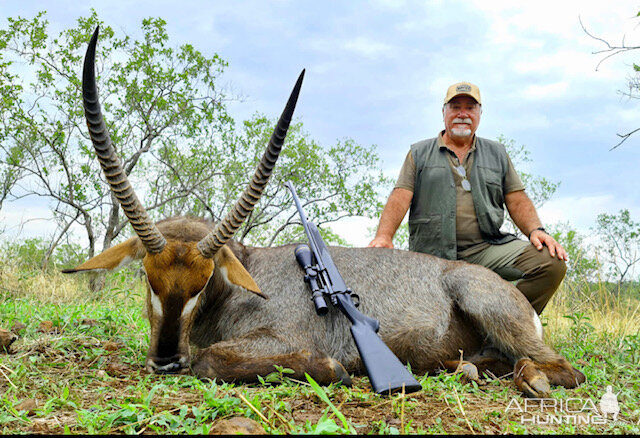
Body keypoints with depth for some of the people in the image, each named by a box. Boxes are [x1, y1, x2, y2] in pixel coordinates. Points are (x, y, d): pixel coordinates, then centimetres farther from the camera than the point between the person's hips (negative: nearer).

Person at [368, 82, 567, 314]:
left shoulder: (496, 153, 23)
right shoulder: (419, 153, 17)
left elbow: (517, 199, 17)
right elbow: (400, 197, 3)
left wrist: (536, 230, -3)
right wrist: (384, 236, -14)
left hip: (488, 248, 3)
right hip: (433, 255, -3)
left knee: (552, 261, -21)